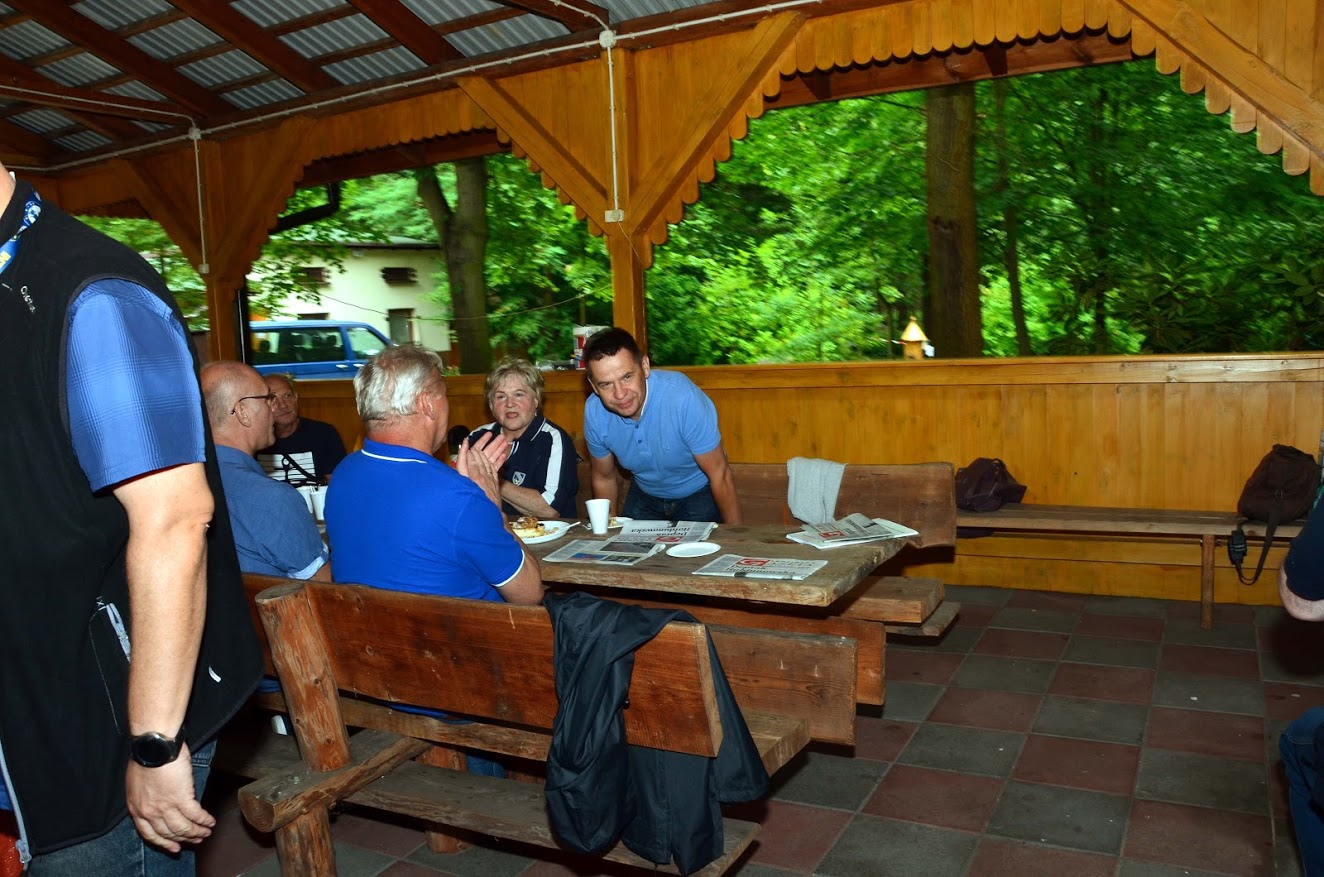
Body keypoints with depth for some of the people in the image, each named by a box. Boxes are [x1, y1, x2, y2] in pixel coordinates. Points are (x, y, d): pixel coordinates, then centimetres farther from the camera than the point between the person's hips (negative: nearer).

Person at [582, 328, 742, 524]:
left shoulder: (682, 397, -34)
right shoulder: (594, 412, -20)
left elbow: (720, 475, -23)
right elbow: (603, 478, 0)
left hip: (698, 494, -2)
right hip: (644, 496, 2)